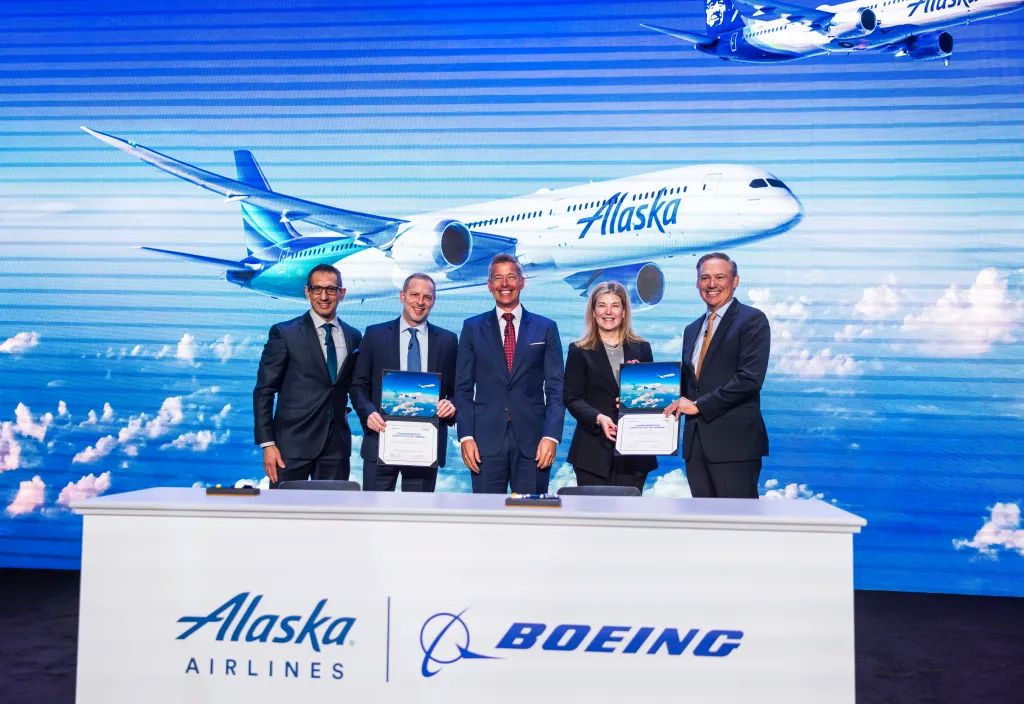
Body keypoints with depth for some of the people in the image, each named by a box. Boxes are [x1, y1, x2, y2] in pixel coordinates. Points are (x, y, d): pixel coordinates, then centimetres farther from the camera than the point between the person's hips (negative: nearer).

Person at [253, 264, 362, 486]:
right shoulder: (284, 333, -2)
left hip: (336, 445, 3)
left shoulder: (353, 337, 10)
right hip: (293, 443, -3)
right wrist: (267, 444, -10)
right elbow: (263, 392, -4)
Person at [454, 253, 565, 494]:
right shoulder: (472, 328, 9)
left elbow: (555, 387, 4)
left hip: (532, 440, 0)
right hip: (486, 440, 0)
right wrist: (466, 436, -3)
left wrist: (551, 436, -7)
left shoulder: (546, 328, 8)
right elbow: (463, 387, 7)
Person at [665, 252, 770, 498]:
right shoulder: (692, 330, 20)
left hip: (734, 440, -6)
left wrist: (699, 405, -13)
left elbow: (750, 378, -15)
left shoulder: (752, 320, -4)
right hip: (696, 441, 7)